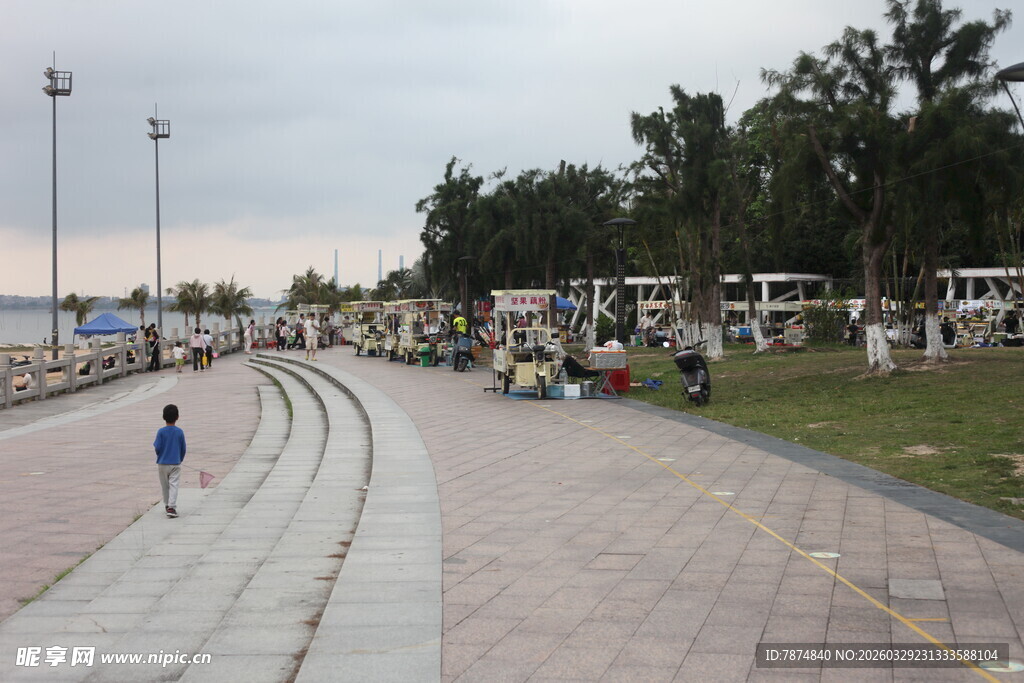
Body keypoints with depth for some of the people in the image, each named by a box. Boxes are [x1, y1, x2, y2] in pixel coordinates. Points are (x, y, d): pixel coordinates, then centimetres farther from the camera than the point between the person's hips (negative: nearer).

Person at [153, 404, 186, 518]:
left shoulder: (161, 431, -10)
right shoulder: (180, 432, -5)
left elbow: (158, 448, -12)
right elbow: (183, 449, 2)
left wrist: (154, 444, 12)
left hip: (162, 464, 0)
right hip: (175, 464, 0)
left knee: (165, 486, 14)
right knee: (173, 485, -2)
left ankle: (167, 506, 26)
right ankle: (172, 507, -15)